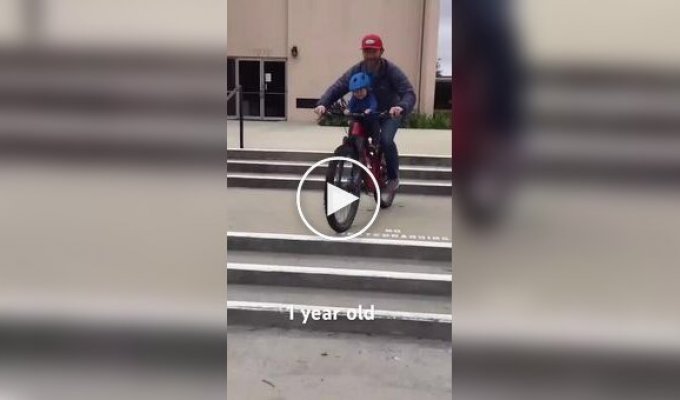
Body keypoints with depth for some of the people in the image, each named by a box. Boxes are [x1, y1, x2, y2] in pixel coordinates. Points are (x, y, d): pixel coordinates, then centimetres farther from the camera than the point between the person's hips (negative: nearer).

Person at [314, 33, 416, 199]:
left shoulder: (391, 70, -23)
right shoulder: (356, 70, -15)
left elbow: (409, 93, -32)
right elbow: (337, 88, -23)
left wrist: (401, 107, -56)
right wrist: (323, 104, -43)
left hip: (389, 113, -4)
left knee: (386, 140, -28)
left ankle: (393, 178, -6)